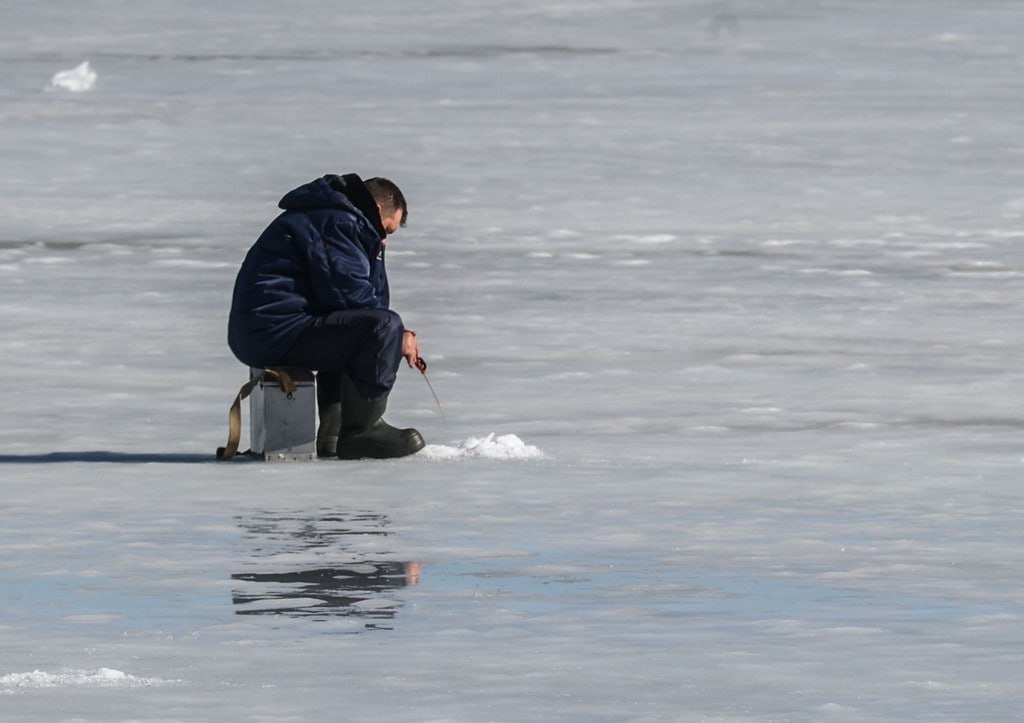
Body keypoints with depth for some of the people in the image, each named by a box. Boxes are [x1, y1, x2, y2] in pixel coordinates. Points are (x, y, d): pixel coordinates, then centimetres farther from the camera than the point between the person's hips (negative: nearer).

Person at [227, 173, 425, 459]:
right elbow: (349, 294, -15)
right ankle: (360, 431, -14)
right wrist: (398, 336, -4)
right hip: (275, 333, -11)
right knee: (384, 327, -21)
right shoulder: (338, 222, -7)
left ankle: (333, 432, 23)